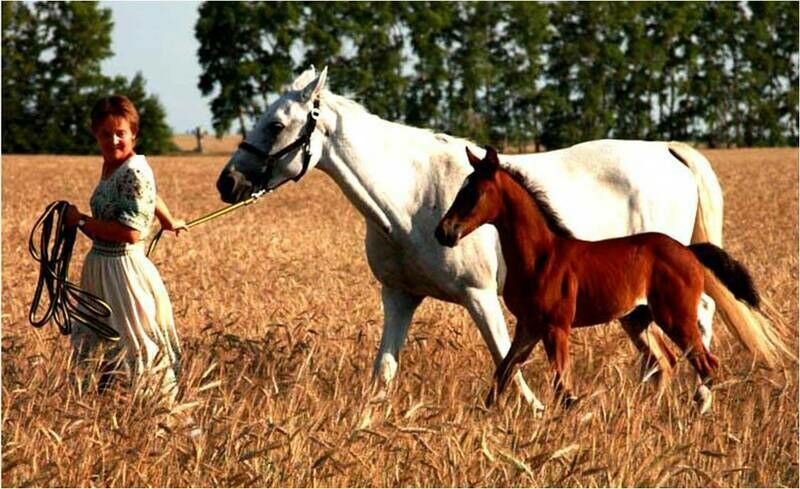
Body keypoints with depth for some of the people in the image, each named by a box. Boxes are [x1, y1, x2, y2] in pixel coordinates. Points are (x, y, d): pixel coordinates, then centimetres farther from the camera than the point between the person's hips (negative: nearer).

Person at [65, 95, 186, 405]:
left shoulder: (134, 172, -19)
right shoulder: (112, 165, 8)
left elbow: (131, 232, -26)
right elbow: (148, 194, 27)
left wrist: (81, 221, -16)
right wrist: (168, 221, 44)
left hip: (124, 270, -9)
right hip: (99, 267, 9)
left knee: (135, 346, -5)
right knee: (105, 347, 16)